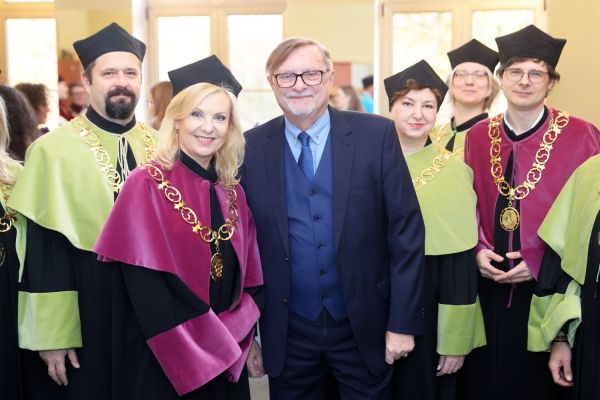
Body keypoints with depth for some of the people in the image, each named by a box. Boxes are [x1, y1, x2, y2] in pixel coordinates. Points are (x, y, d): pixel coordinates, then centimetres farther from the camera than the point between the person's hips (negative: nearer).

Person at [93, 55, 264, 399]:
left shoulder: (233, 194, 6)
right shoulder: (147, 186, -11)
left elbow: (249, 281, 9)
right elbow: (148, 290, -16)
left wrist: (240, 336, -6)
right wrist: (215, 341, -14)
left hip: (226, 361, 5)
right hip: (166, 361, -5)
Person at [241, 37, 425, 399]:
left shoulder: (376, 135, -6)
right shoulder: (252, 148, -2)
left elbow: (406, 230, -5)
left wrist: (403, 322, -6)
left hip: (365, 329, -1)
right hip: (287, 335, 1)